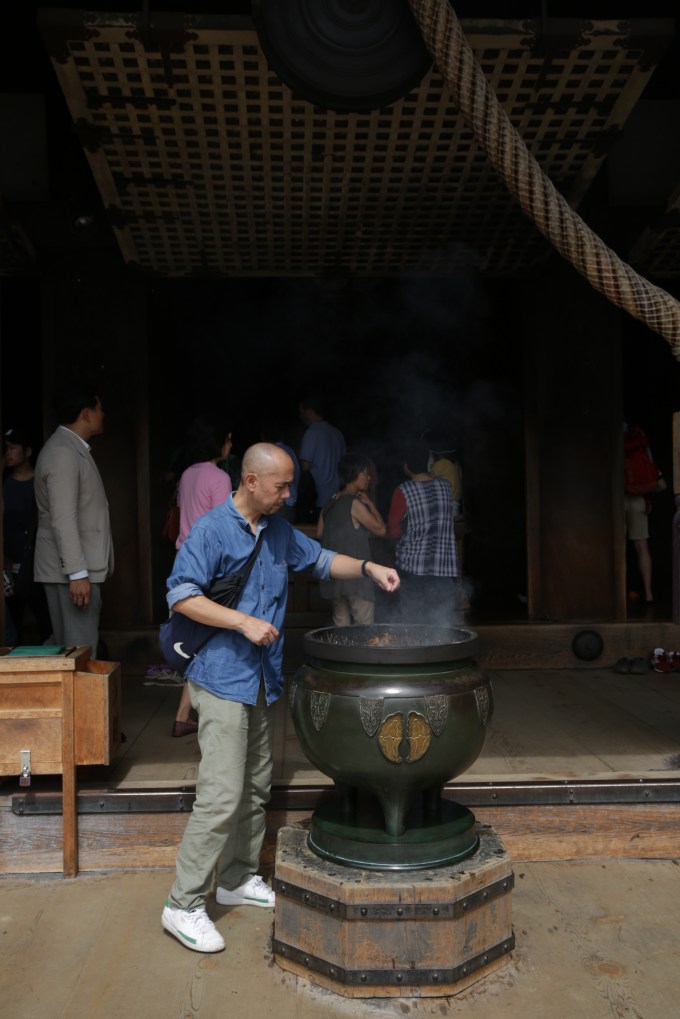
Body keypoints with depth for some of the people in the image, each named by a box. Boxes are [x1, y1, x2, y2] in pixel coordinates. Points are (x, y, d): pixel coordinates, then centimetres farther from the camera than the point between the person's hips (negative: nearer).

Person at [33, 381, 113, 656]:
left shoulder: (73, 449, 15)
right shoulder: (62, 452, -16)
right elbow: (63, 520, -22)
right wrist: (77, 573, -25)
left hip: (81, 566, 10)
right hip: (70, 570, -10)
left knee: (74, 649, 13)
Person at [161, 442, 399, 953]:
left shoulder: (279, 532, 11)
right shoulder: (212, 530, -12)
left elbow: (321, 559, 23)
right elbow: (181, 595, -17)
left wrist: (368, 567, 7)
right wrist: (244, 622, -22)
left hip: (261, 679, 8)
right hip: (222, 677, -8)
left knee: (256, 787, 16)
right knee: (221, 795, -9)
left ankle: (239, 879, 32)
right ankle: (184, 905, 3)